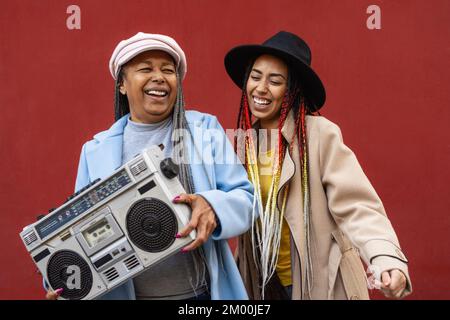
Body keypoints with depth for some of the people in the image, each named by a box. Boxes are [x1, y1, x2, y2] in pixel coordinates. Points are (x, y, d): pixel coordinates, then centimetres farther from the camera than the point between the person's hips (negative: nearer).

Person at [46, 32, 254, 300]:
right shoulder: (96, 150, 2)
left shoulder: (205, 129, -1)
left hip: (200, 292, -1)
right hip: (124, 293, 1)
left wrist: (213, 207, -25)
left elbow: (244, 197, -3)